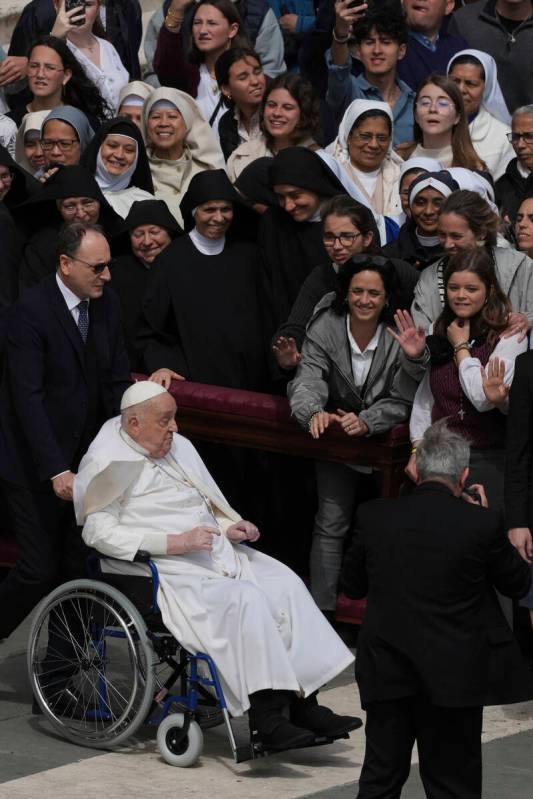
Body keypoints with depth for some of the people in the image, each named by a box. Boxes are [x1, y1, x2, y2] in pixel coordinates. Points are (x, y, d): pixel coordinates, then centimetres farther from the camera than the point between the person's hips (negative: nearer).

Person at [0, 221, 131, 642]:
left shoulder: (107, 304, 3)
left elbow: (117, 383, 7)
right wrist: (55, 471, -32)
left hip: (85, 458, 6)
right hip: (35, 465, -6)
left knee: (78, 566, 9)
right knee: (39, 569, -5)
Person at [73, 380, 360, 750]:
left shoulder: (178, 446, 18)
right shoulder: (108, 462, -6)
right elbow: (98, 532, -15)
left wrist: (229, 527, 4)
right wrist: (173, 542, -20)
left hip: (215, 551, 8)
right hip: (166, 571, -8)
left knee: (285, 584, -14)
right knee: (245, 599, -30)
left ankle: (305, 705, -15)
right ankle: (266, 720, -29)